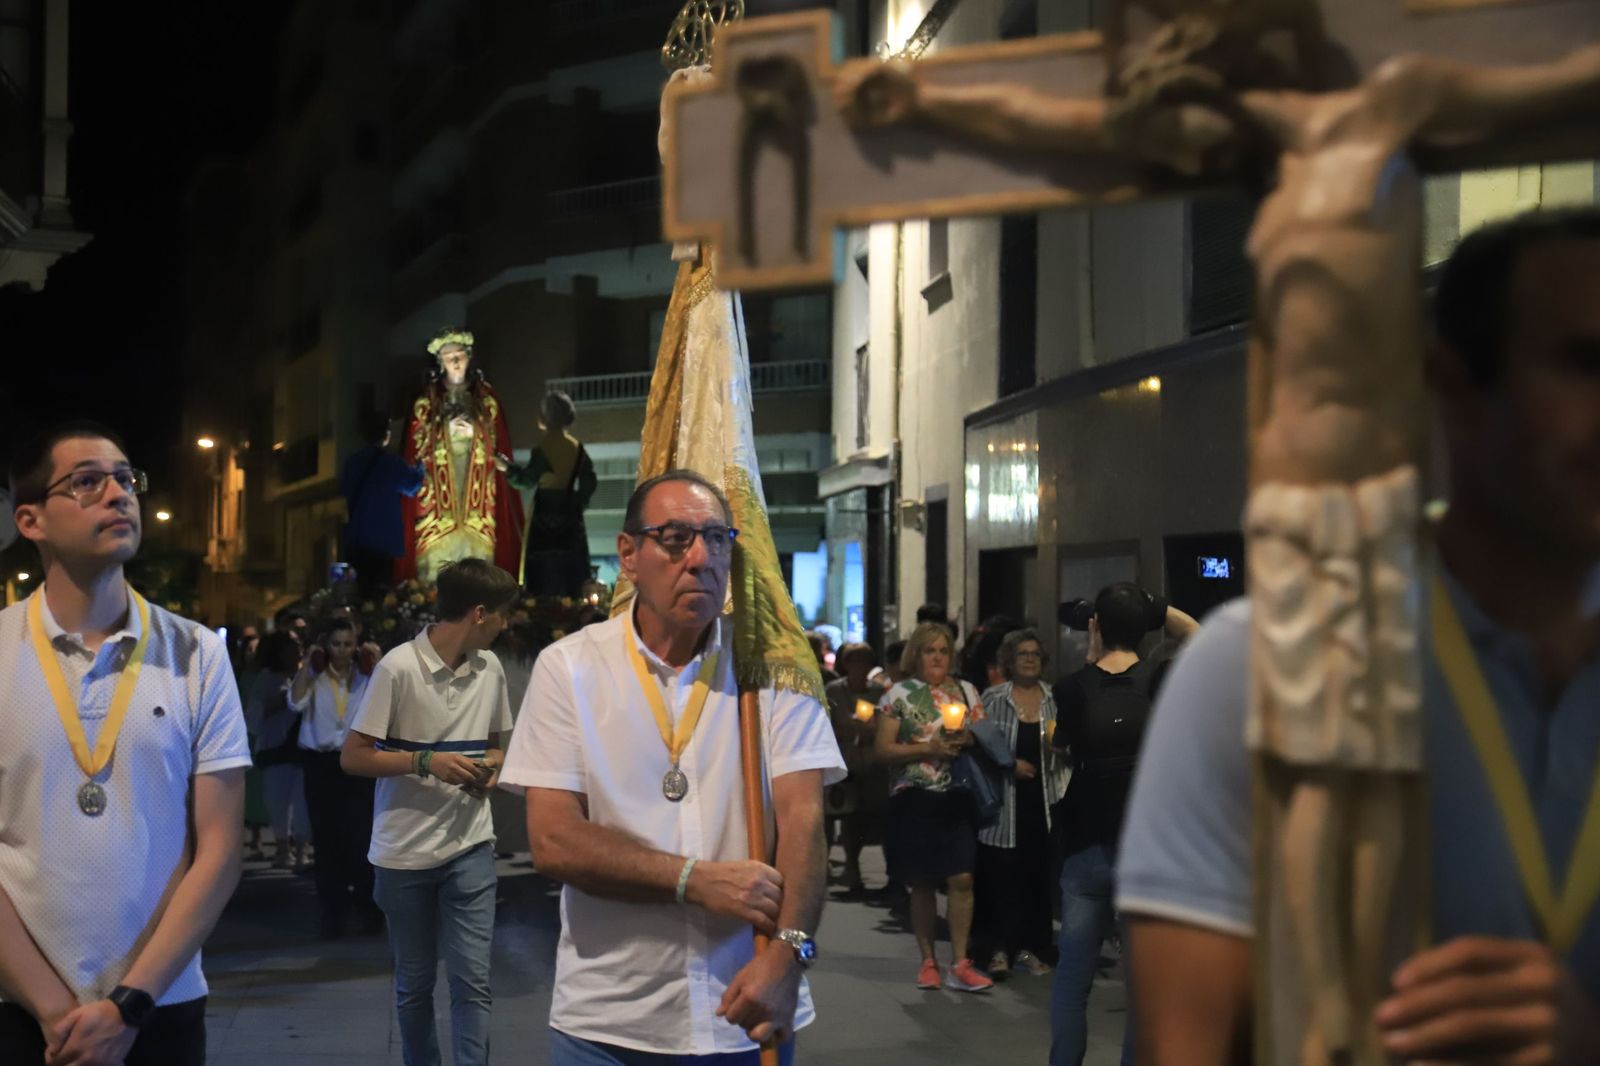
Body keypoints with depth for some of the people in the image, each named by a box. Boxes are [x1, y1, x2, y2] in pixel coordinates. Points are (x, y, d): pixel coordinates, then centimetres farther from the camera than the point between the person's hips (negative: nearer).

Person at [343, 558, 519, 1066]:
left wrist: (491, 768, -4)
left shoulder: (490, 667, 5)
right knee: (414, 984, 11)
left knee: (472, 979, -5)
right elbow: (353, 757, -10)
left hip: (470, 846, 3)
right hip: (405, 851, -3)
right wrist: (425, 762, -22)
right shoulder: (399, 667, -12)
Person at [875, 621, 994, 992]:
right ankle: (928, 961, 17)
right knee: (922, 883, 5)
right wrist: (929, 748, -14)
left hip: (957, 798, 2)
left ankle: (960, 965, -3)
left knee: (961, 879, -8)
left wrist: (967, 740, -9)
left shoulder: (966, 691, 11)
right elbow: (883, 749, -4)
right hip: (914, 798, -1)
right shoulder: (899, 694, 2)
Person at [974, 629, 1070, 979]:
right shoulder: (993, 699, 3)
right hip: (1004, 802, -2)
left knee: (1039, 875, 3)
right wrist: (1009, 763, -13)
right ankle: (999, 948, 6)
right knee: (1001, 874, -4)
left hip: (1044, 800, 2)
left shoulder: (1055, 699, 10)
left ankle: (1030, 948, 13)